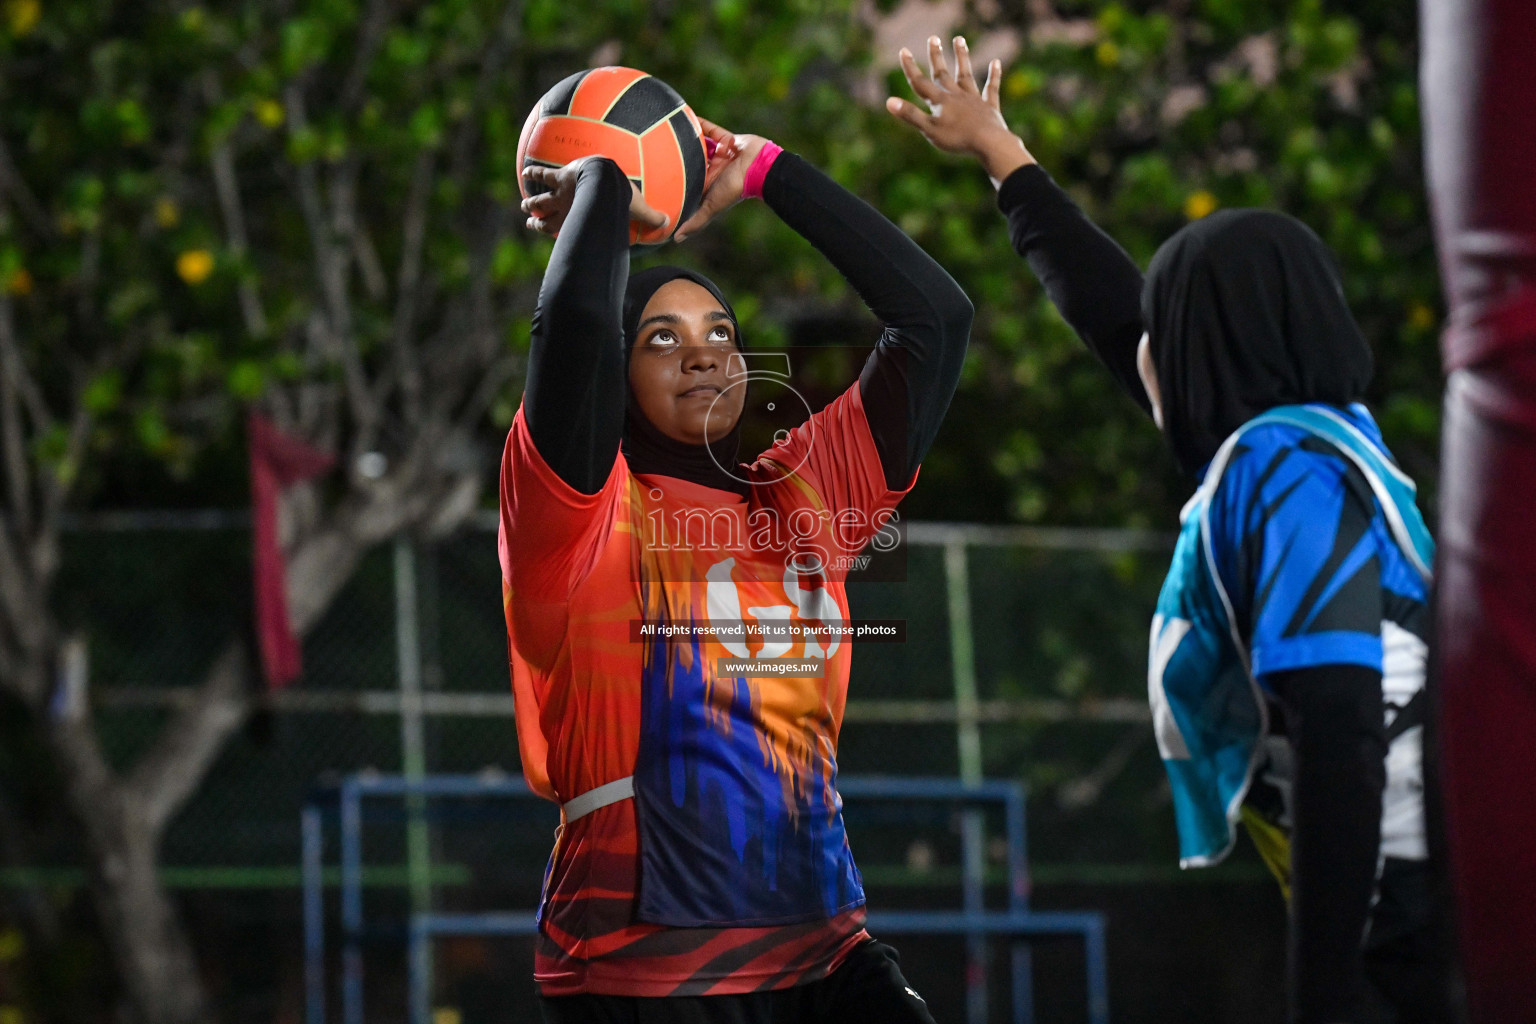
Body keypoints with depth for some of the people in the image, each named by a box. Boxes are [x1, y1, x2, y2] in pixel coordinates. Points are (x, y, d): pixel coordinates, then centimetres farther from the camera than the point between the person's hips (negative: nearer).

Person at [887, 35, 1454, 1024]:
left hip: (1411, 941, -8)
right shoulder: (1307, 437, 16)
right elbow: (1112, 310, 33)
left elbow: (1341, 740, -21)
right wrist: (1000, 155, 46)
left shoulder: (1285, 470, -10)